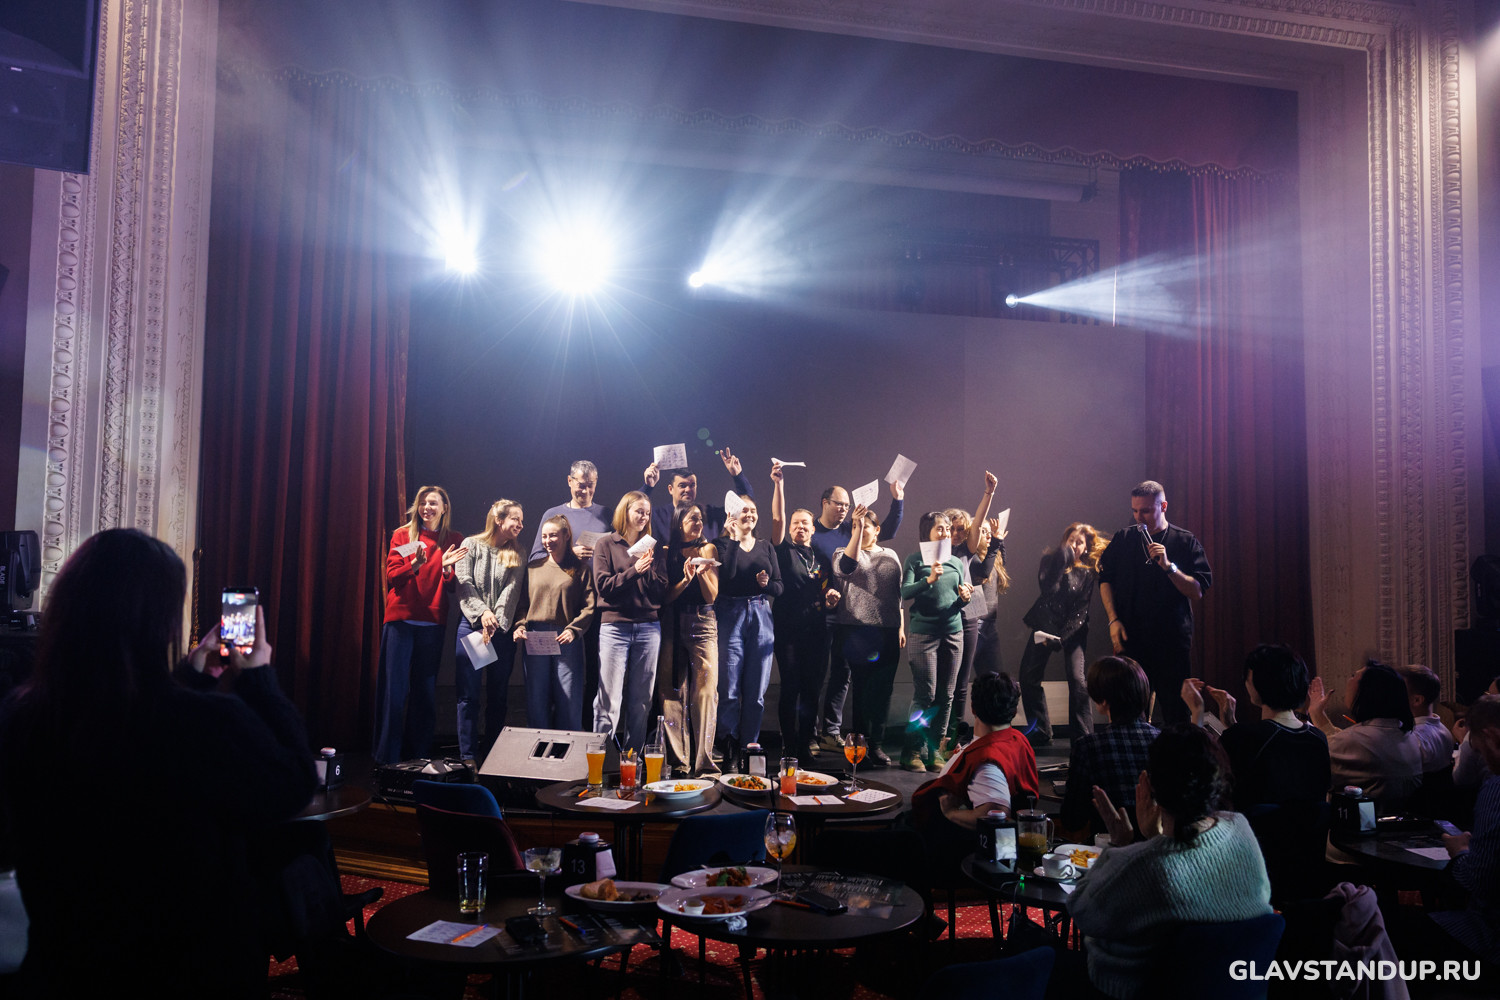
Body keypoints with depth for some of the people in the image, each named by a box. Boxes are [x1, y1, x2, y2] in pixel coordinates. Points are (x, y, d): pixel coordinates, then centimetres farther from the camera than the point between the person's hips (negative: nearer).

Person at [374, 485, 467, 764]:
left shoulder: (454, 541, 8)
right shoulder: (402, 535, 6)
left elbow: (453, 588, 6)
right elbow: (391, 575, -2)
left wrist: (447, 568, -13)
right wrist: (415, 564, -19)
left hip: (433, 623, 1)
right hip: (400, 619, -1)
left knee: (426, 691, 5)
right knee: (394, 689, -2)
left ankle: (418, 758, 14)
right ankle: (387, 759, 6)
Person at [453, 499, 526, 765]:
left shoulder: (516, 555, 12)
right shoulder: (471, 545, 5)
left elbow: (512, 590, 0)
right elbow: (464, 584, -4)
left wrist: (496, 620, -14)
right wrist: (482, 613, -17)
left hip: (502, 630, 3)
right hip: (470, 625, -3)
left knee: (498, 694, 5)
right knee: (468, 693, -3)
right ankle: (468, 757, 1)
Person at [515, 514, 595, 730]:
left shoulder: (581, 569, 5)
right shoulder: (532, 567, 14)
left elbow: (589, 607, -1)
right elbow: (523, 603, 14)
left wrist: (574, 630, -15)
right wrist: (520, 627, -3)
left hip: (567, 641, -2)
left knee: (569, 702, 0)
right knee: (536, 700, 4)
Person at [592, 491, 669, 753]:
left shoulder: (652, 547, 13)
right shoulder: (606, 544, 5)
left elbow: (662, 592, 7)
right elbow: (603, 586, -5)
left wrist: (649, 569, -8)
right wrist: (634, 571, -12)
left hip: (648, 628, 3)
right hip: (615, 627, -3)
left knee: (641, 701, 5)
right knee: (609, 700, -6)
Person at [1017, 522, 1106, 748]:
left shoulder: (1088, 572, -1)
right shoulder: (1051, 560, 4)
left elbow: (1081, 610, -6)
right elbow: (1046, 586, -16)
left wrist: (1060, 636, -17)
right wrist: (1063, 556, -19)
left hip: (1072, 630, -3)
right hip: (1044, 626, 3)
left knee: (1077, 679, -18)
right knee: (1028, 678, 1)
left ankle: (1084, 737, -8)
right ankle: (1041, 734, 14)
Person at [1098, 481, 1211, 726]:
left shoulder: (1185, 541, 2)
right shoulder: (1122, 539, 9)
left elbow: (1198, 591, -5)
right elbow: (1105, 580, 12)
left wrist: (1168, 565, -18)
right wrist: (1114, 620, 0)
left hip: (1172, 643, -2)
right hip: (1129, 639, 2)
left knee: (1177, 712, 0)